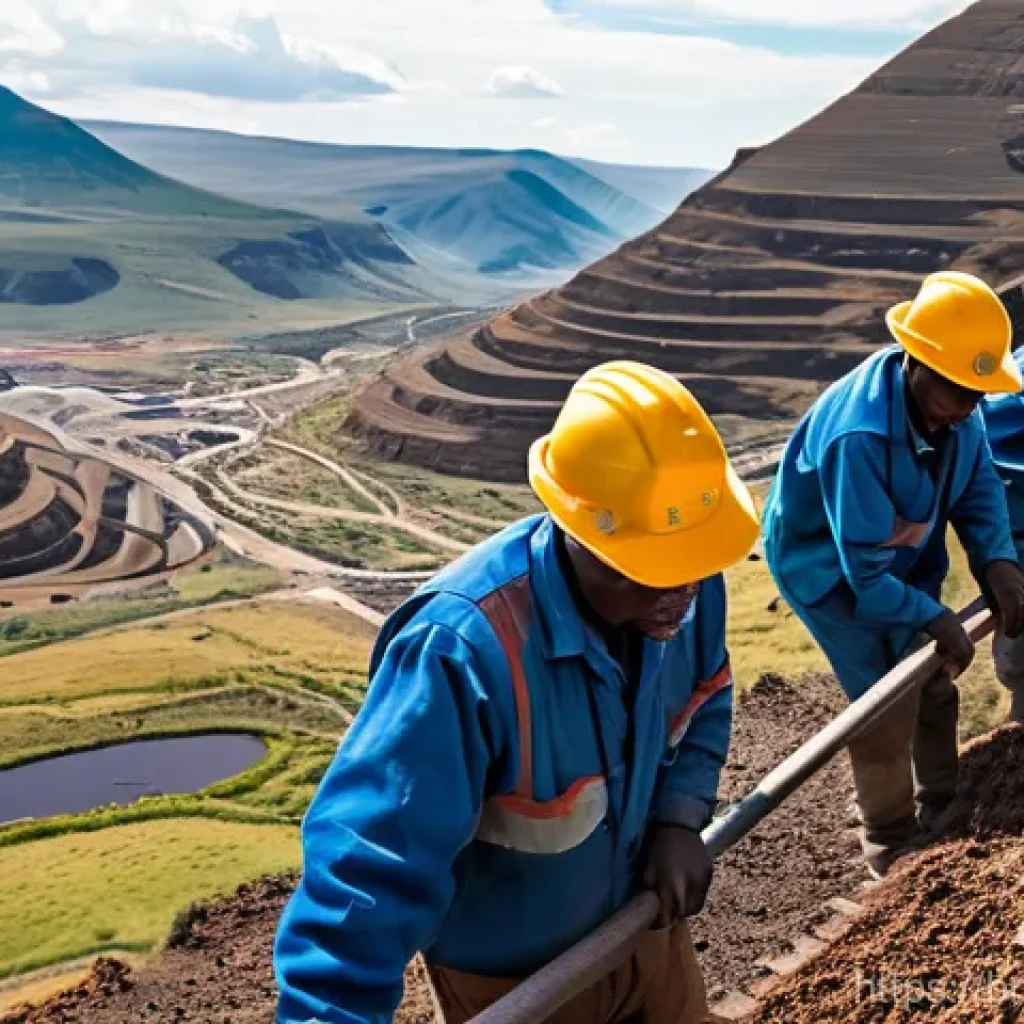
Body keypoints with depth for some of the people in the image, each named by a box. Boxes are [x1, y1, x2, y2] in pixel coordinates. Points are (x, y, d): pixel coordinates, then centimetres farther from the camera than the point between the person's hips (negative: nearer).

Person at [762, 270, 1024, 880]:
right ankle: (893, 848, 14)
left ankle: (942, 812, 39)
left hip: (904, 559, 8)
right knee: (888, 703, -8)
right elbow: (862, 569, -34)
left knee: (935, 686, 16)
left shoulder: (951, 402, -18)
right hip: (828, 565, -7)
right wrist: (935, 617, -31)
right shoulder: (859, 436, -40)